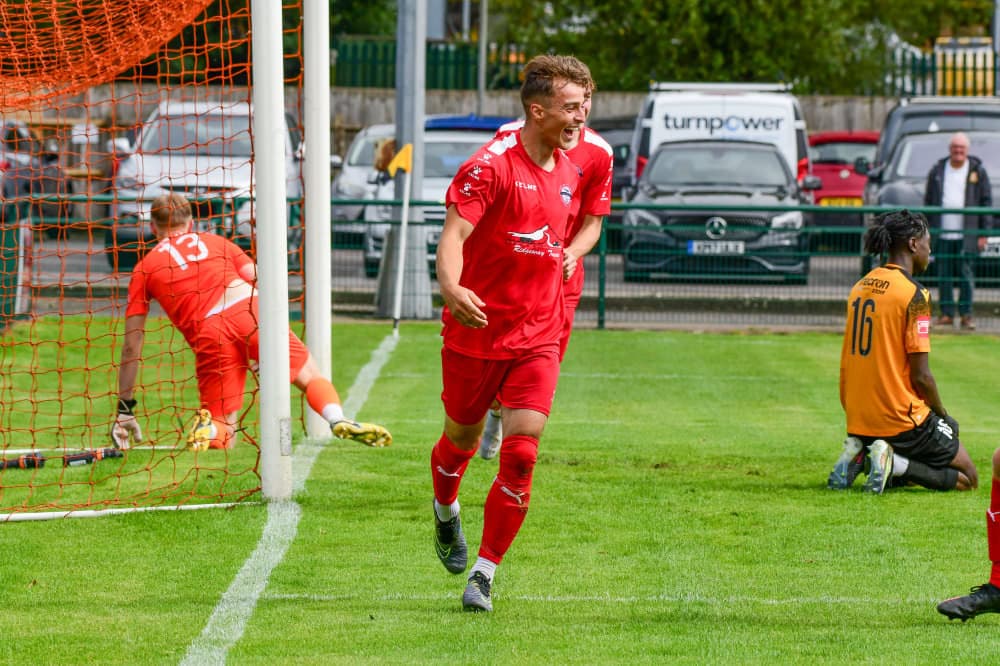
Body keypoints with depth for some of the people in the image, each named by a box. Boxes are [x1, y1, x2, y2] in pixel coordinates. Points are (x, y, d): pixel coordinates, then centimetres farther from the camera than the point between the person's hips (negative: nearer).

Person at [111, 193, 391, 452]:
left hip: (208, 335, -1)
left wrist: (125, 409, 20)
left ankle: (208, 428, -24)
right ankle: (338, 419, -19)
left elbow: (132, 345, 18)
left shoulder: (144, 269, 22)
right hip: (249, 310, 1)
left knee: (221, 438, 11)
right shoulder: (214, 241, 27)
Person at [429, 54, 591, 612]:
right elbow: (454, 234, -26)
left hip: (538, 339, 4)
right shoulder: (492, 166, -15)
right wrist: (452, 287, -44)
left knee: (521, 454, -9)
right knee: (462, 438, 15)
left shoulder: (570, 171, 7)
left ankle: (484, 573, 0)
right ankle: (447, 514, 49)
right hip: (476, 331, -4)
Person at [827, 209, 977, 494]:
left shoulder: (860, 287, 8)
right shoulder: (913, 294, -16)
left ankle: (858, 455, 2)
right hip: (902, 421, -8)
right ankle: (897, 463, -13)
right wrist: (943, 415, 0)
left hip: (859, 420, 8)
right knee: (967, 477, 7)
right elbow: (921, 375, -17)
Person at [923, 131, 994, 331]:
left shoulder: (977, 171, 5)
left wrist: (984, 233, -1)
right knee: (944, 275, 3)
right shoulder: (937, 171, 10)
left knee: (965, 274, -3)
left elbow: (986, 202, 5)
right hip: (942, 234, 2)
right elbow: (928, 202, 15)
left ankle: (966, 314, 3)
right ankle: (946, 313, 10)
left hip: (966, 235, -2)